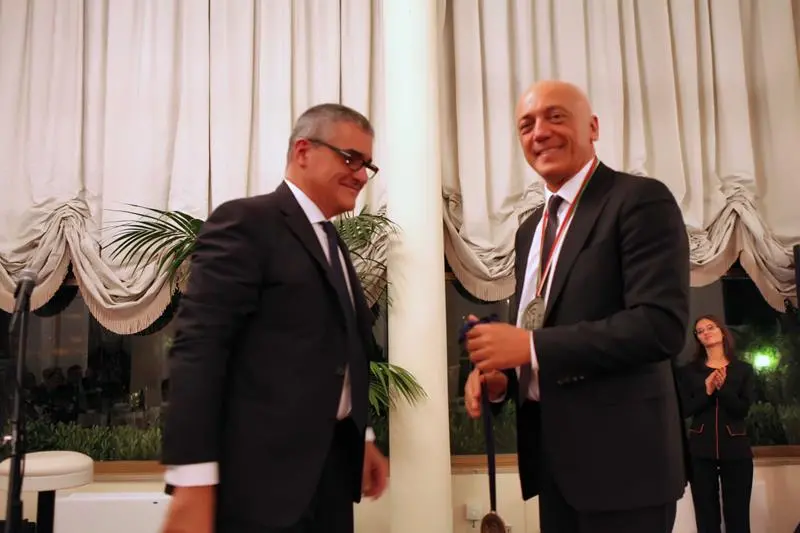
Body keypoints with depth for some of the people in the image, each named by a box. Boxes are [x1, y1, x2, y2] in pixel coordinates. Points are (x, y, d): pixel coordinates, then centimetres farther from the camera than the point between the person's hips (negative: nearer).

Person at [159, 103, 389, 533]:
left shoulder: (333, 244, 16)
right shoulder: (246, 222, -9)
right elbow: (197, 347, -18)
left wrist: (362, 439, 16)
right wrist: (192, 487, -22)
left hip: (333, 464, 8)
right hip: (262, 475, -8)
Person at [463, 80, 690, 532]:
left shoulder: (641, 200, -10)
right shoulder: (531, 229, 14)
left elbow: (663, 325, -22)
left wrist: (532, 347, -24)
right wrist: (499, 375, -2)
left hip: (618, 454, -7)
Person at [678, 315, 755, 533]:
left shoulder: (743, 369, 8)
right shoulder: (689, 371, 7)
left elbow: (743, 409, -4)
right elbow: (685, 409, -3)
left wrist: (723, 388, -18)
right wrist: (707, 391, -15)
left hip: (735, 448, 0)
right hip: (701, 449, 0)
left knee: (738, 515, 2)